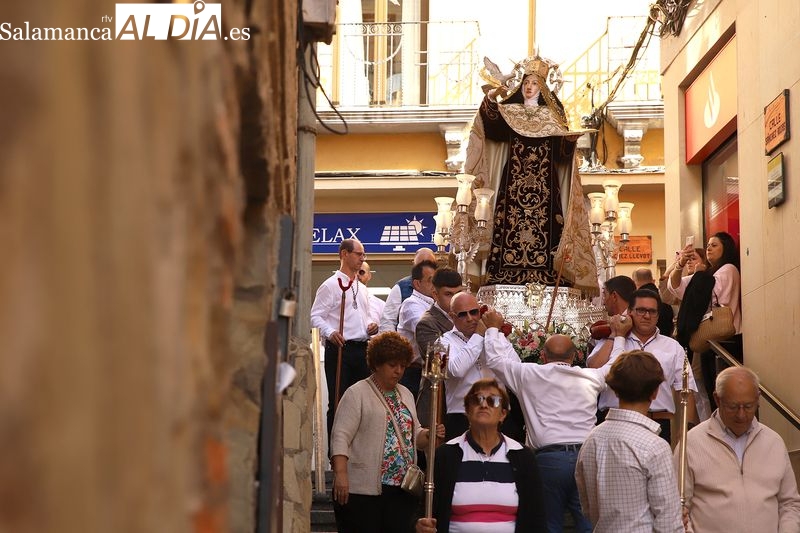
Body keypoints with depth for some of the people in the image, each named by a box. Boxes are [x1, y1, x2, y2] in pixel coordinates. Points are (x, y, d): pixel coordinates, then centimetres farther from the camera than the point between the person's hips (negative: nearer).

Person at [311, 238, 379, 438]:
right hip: (340, 347, -7)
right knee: (338, 401, -5)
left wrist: (370, 325, 7)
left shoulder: (362, 288, 20)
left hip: (361, 348, 7)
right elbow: (316, 316, -9)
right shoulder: (331, 285, -4)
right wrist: (330, 333, -25)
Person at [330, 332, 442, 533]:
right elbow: (341, 436, -11)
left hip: (402, 489, 6)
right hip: (364, 488, -6)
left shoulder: (406, 395, 18)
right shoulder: (357, 394, -3)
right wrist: (341, 474, -23)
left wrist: (429, 435, 2)